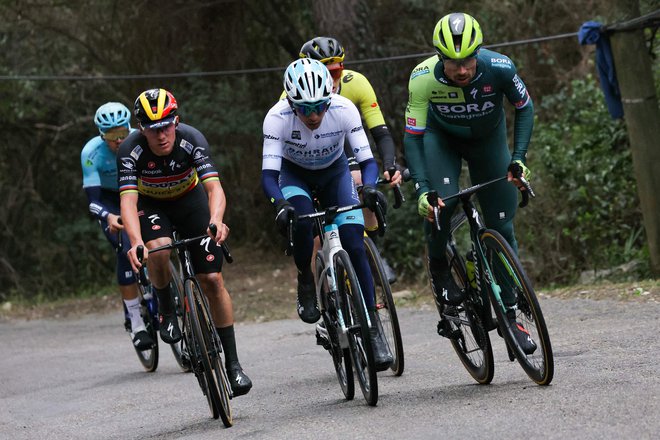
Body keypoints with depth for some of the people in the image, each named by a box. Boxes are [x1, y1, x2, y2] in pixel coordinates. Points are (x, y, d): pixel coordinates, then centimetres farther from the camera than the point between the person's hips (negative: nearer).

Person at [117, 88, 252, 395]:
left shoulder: (192, 140, -30)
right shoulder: (131, 151, -30)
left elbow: (214, 187, -40)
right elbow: (128, 200, -39)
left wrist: (216, 221, -61)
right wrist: (136, 242, -57)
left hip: (189, 200, 1)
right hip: (151, 205, -1)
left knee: (212, 280, -8)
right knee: (159, 249, -34)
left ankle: (232, 363, 1)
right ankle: (166, 309, -5)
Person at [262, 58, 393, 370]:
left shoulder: (344, 110, -30)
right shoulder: (277, 118, -32)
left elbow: (367, 159, -27)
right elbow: (268, 174, -34)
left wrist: (369, 187, -49)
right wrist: (280, 205, -53)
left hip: (334, 171, 1)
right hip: (293, 173, -1)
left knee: (354, 246, -14)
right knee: (300, 219, -33)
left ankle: (372, 328, -5)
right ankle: (306, 281, -5)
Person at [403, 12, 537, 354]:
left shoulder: (499, 68, -33)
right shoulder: (423, 78, -34)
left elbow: (524, 107, -14)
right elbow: (413, 137, -26)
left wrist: (518, 158, -24)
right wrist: (421, 189, -37)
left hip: (488, 139, 1)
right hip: (441, 137, -1)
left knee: (502, 226, -2)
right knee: (441, 202, -29)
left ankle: (509, 316, 9)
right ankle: (438, 270, 0)